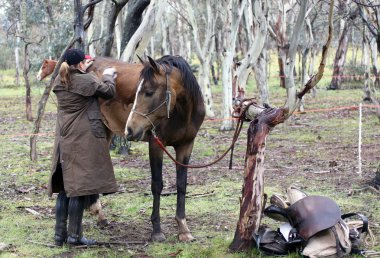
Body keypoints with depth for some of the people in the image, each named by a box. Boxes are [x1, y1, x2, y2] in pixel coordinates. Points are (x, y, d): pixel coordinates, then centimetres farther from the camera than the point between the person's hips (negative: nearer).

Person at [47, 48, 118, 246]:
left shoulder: (59, 82, 8)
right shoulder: (87, 80, -11)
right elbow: (109, 92, 1)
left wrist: (86, 72, 24)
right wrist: (108, 76, 17)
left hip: (64, 140, 7)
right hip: (84, 139, -7)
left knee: (65, 187, 12)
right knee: (81, 185, -4)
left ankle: (60, 233, 13)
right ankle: (74, 235, -3)